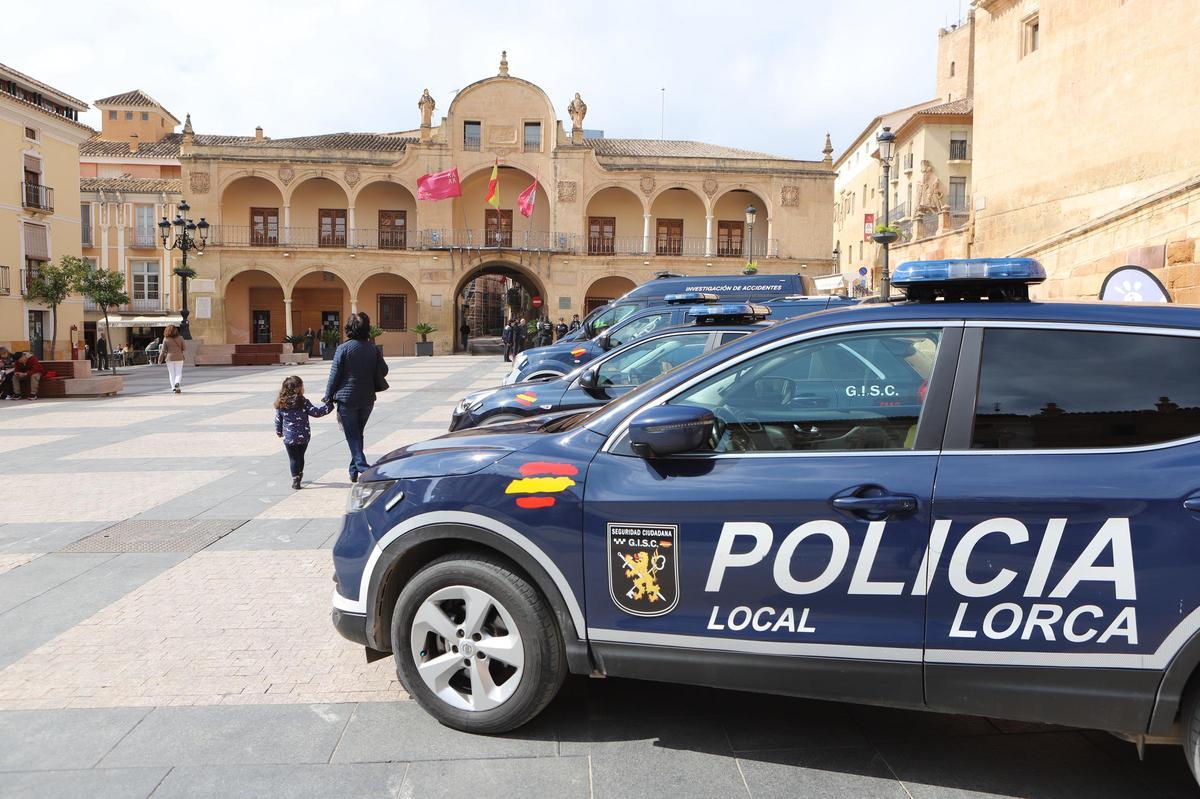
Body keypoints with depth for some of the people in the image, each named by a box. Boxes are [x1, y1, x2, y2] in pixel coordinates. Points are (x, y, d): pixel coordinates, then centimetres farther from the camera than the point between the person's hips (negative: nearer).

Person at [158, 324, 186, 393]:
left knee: (171, 374, 10)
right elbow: (185, 349, -2)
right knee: (178, 373, 5)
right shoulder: (180, 338, -4)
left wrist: (160, 360, 7)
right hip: (179, 358, 0)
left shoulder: (166, 339, -5)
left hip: (169, 358, 0)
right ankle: (177, 383, -22)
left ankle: (173, 387, 5)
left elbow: (163, 351, -3)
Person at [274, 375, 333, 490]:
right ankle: (299, 475, 35)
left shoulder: (280, 404, -2)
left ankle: (295, 479, -5)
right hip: (304, 436, 0)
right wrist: (328, 406, 0)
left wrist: (279, 432, 23)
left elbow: (278, 420, 7)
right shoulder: (303, 401, -11)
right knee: (300, 456, 19)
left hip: (289, 437, 0)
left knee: (293, 458, 6)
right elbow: (316, 413, -11)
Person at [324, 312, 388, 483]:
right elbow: (383, 371, 2)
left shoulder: (343, 348, -10)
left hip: (347, 399, -4)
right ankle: (354, 472, 24)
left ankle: (363, 468, -14)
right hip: (367, 399, 4)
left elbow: (334, 375, -9)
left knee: (352, 436, 1)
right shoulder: (374, 349, -1)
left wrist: (328, 398, -1)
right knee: (358, 434, 17)